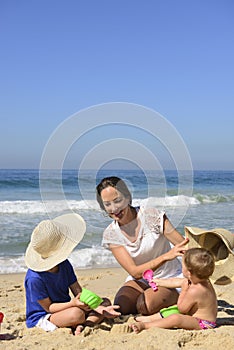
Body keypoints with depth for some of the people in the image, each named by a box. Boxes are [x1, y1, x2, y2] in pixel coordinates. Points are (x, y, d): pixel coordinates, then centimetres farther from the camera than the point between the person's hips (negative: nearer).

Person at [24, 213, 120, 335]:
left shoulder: (64, 265, -2)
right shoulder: (35, 278, -25)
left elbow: (79, 293, -1)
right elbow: (48, 307, -18)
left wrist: (100, 308, -15)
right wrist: (72, 304, -35)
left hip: (64, 308, 8)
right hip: (42, 318, -8)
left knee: (105, 302, 0)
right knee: (77, 313, -38)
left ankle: (81, 326, -24)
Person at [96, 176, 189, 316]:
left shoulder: (152, 216, -19)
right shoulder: (111, 235, -10)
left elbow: (186, 247, -18)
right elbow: (135, 272, -21)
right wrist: (166, 256, -37)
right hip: (140, 281, 3)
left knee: (145, 306, -30)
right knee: (121, 306, -26)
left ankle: (178, 298, 0)